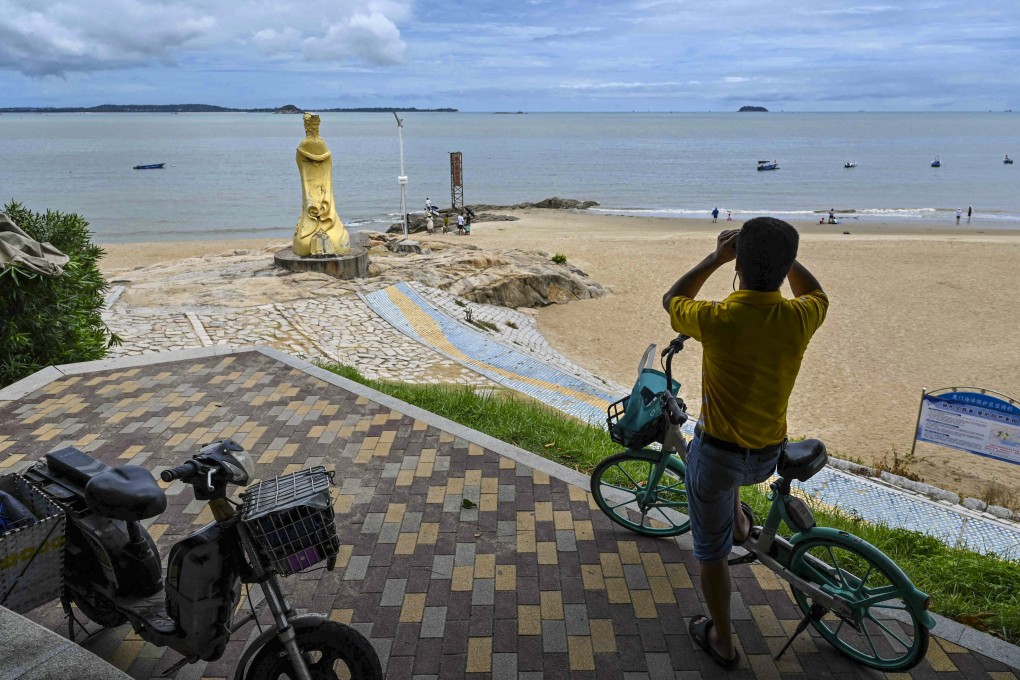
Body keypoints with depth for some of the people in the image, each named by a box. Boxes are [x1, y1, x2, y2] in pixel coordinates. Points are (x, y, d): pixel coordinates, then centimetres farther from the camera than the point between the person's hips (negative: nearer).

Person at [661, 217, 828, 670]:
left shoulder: (717, 319, -27)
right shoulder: (798, 319, -17)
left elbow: (670, 299, -2)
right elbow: (816, 293, 11)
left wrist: (715, 257, 2)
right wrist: (778, 252, 7)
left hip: (717, 455, -4)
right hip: (768, 457, 4)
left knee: (711, 552, 18)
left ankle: (721, 641, 36)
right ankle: (739, 521, 47)